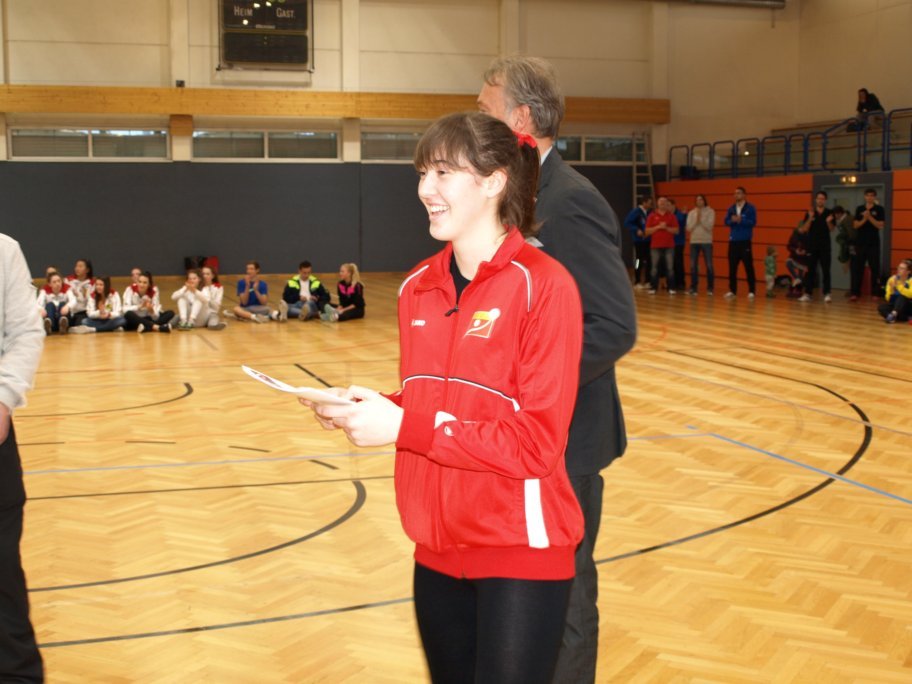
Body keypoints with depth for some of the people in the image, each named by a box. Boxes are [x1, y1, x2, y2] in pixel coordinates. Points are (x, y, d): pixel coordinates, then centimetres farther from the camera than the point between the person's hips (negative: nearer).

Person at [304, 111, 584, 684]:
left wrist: (404, 427, -23)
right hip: (438, 547, 7)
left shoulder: (543, 284, -15)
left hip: (519, 552, -6)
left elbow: (538, 442, -19)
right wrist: (371, 412, -6)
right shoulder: (418, 287, 5)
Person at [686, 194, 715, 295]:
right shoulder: (691, 213, 7)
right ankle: (693, 287, 11)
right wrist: (696, 218, -9)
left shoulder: (710, 211, 0)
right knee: (693, 266, 2)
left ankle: (710, 288, 5)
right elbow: (688, 228, -2)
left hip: (707, 242, -2)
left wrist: (701, 218, -12)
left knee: (709, 266, -3)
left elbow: (709, 226, -11)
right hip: (694, 242, 3)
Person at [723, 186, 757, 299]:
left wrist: (740, 220, -20)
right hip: (733, 241, 4)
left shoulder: (750, 208, -2)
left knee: (748, 267, -4)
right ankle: (732, 290, 11)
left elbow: (753, 222, -11)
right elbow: (726, 222, 5)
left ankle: (751, 291, 1)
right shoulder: (731, 208, 11)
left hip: (745, 241, -4)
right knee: (732, 267, 5)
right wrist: (732, 220, -16)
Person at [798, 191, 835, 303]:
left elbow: (831, 229, 2)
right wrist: (810, 218, -16)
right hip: (812, 245, 1)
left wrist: (829, 222, -17)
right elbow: (805, 229, -2)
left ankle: (826, 294, -3)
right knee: (811, 270, 4)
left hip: (825, 246, -1)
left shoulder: (829, 213, 3)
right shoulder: (809, 213, 4)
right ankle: (808, 293, 7)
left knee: (826, 270, -2)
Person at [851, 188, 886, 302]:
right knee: (857, 268, -1)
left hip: (873, 243, -2)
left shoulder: (879, 209, 1)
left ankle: (875, 293, 5)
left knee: (874, 268, 0)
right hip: (860, 242, 2)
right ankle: (855, 293, 1)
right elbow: (855, 225, 4)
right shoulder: (859, 209, 8)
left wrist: (870, 217, -16)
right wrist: (864, 219, -12)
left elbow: (880, 225, -7)